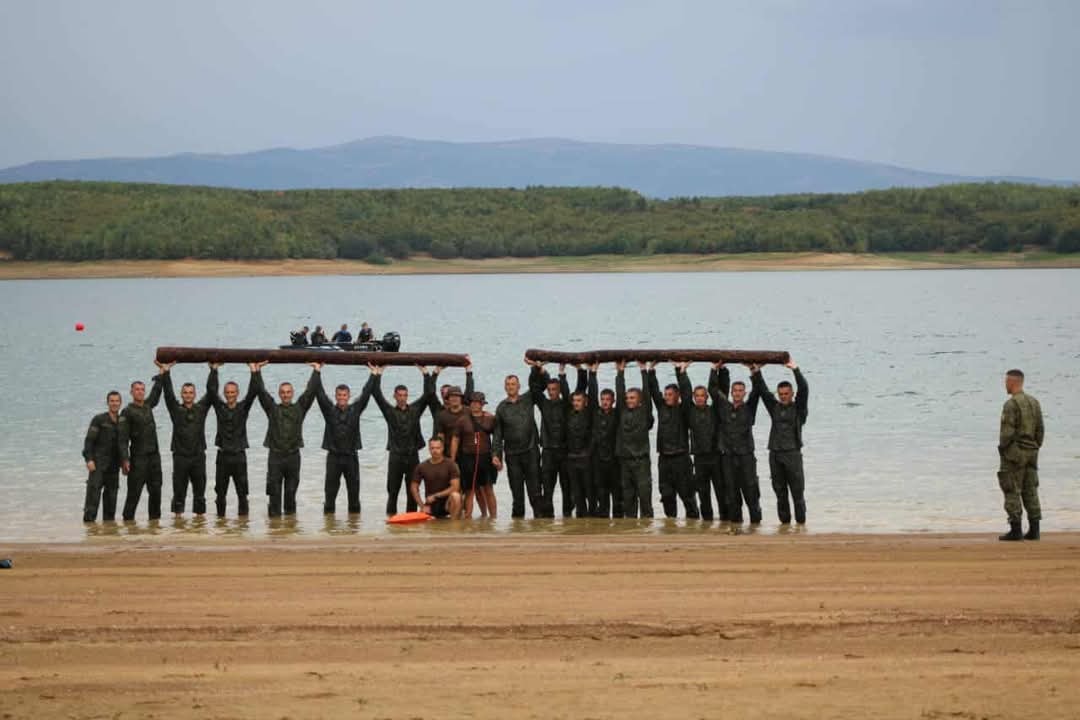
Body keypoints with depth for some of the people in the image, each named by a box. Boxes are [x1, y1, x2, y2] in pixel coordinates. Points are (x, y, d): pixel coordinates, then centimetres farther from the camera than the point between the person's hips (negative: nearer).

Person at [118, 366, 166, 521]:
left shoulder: (147, 406, 13)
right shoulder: (127, 412, -7)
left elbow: (156, 393, 33)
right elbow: (122, 438, -11)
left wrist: (161, 373, 33)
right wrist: (124, 459, -19)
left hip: (154, 456, 6)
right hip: (138, 458, -6)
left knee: (156, 490, 7)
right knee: (134, 491, -7)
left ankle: (155, 517, 14)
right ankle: (128, 518, -2)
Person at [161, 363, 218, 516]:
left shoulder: (201, 408, 9)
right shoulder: (176, 409, 4)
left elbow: (211, 391, 4)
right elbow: (168, 393, -5)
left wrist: (214, 370, 0)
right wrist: (166, 371, -9)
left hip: (198, 456, 2)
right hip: (180, 456, -2)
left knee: (200, 490, 6)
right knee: (179, 491, 1)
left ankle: (200, 513, 11)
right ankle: (178, 515, 4)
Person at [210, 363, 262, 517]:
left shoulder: (243, 408, 4)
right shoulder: (219, 407, 5)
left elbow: (253, 392, -9)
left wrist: (254, 371, -17)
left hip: (239, 456, -1)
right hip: (223, 456, 1)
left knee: (242, 492, -1)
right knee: (220, 492, 5)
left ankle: (243, 518, 2)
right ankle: (220, 518, 12)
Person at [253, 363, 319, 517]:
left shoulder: (299, 408, 10)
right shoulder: (272, 408, 7)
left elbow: (310, 391, 6)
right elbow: (261, 391, 2)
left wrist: (316, 371, 6)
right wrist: (257, 371, 0)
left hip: (293, 456, 1)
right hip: (275, 456, -1)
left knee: (291, 490, 6)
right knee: (274, 490, -1)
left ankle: (290, 515, 14)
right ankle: (274, 515, 3)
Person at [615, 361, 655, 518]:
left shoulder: (644, 412, 2)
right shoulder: (623, 412, 11)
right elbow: (619, 392, 8)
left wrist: (644, 371, -2)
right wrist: (620, 372, 6)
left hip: (641, 461, -4)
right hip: (625, 461, 4)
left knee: (644, 495, -6)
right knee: (627, 497, 6)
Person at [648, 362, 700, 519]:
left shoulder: (682, 409, 0)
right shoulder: (662, 407, 12)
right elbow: (654, 391, 9)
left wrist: (680, 372, -12)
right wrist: (651, 371, 3)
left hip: (681, 457, -5)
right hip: (664, 458, 5)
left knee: (687, 493, -4)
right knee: (667, 494, 6)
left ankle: (693, 520, 0)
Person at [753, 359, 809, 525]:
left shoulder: (798, 408, 3)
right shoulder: (774, 407, 13)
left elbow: (804, 389, -10)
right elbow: (762, 390, 8)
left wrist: (795, 370, -17)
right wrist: (756, 373, -1)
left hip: (792, 453, -4)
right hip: (775, 454, 4)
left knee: (797, 490, -4)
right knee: (780, 491, 6)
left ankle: (801, 521, 0)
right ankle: (784, 520, 13)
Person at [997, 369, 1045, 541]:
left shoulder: (1011, 404, -16)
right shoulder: (1034, 402, 8)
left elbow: (1007, 432, -21)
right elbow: (1040, 430, 11)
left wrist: (1002, 448, -5)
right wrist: (1034, 450, 17)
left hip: (1014, 454, -7)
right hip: (1031, 453, 7)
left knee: (1012, 493, -2)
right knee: (1030, 491, 9)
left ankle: (1015, 530, -3)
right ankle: (1034, 530, 6)